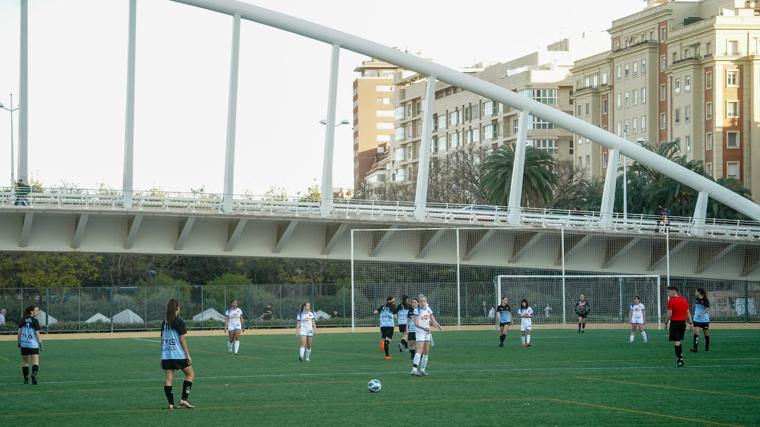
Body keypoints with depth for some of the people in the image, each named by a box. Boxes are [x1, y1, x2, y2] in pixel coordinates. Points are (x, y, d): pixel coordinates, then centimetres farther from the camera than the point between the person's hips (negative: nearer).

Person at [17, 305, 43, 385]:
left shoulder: (23, 320, 5)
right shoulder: (35, 321, -9)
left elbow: (19, 332, 7)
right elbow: (37, 333, -11)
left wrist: (19, 343, 15)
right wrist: (40, 343, -5)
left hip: (24, 344, 5)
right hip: (33, 344, -5)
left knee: (25, 362, 16)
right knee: (35, 362, -7)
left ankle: (26, 379, 18)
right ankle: (34, 374, -31)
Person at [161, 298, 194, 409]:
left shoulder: (164, 322, 11)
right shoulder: (178, 322, -7)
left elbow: (162, 340, 15)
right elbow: (182, 339, -10)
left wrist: (162, 357, 20)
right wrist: (188, 355, -7)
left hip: (166, 355, 6)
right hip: (178, 354, -6)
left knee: (168, 378, 5)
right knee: (190, 374, 7)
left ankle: (171, 404, 4)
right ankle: (183, 399, -2)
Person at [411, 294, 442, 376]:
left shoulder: (428, 309, 9)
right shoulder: (417, 310, -8)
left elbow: (433, 320, 12)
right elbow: (416, 323, -13)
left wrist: (438, 326, -6)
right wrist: (423, 328, -27)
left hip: (427, 332, 6)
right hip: (420, 332, -6)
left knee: (426, 351, 8)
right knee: (420, 350, -18)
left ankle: (423, 369, 17)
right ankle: (414, 369, -24)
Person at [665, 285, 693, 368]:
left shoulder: (671, 300, -10)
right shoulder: (684, 300, 9)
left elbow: (669, 313, -14)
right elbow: (688, 313, 9)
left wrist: (666, 322, -3)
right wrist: (691, 323, 11)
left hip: (675, 323, -6)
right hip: (683, 322, 6)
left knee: (676, 342, -3)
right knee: (679, 342, 19)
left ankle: (680, 361, -7)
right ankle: (680, 358, 17)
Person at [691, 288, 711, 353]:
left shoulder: (705, 300, -13)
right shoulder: (697, 299, 5)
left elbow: (707, 308, -27)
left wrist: (702, 313, -43)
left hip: (705, 320, -4)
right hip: (697, 319, 4)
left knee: (706, 334, 10)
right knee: (696, 333, -12)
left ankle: (707, 347, 26)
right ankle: (695, 348, -18)